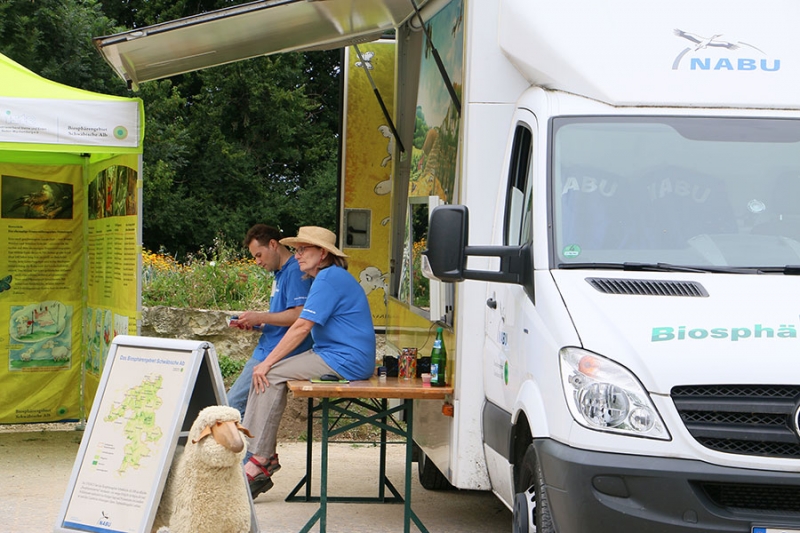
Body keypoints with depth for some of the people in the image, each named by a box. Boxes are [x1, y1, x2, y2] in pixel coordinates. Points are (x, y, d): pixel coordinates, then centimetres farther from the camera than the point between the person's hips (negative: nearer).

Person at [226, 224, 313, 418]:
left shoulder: (295, 271, -13)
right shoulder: (280, 273, 20)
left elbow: (298, 315, -22)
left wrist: (260, 317, -14)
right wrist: (254, 323, 10)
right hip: (266, 351, 11)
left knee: (234, 404, -13)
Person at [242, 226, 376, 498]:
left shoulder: (329, 278, -13)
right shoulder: (330, 277, 20)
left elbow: (302, 327, -18)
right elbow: (306, 325, 23)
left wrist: (268, 362, -14)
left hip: (345, 362, -10)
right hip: (333, 355, 10)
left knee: (271, 375, -16)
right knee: (264, 374, 3)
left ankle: (261, 459, -16)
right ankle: (264, 454, -3)